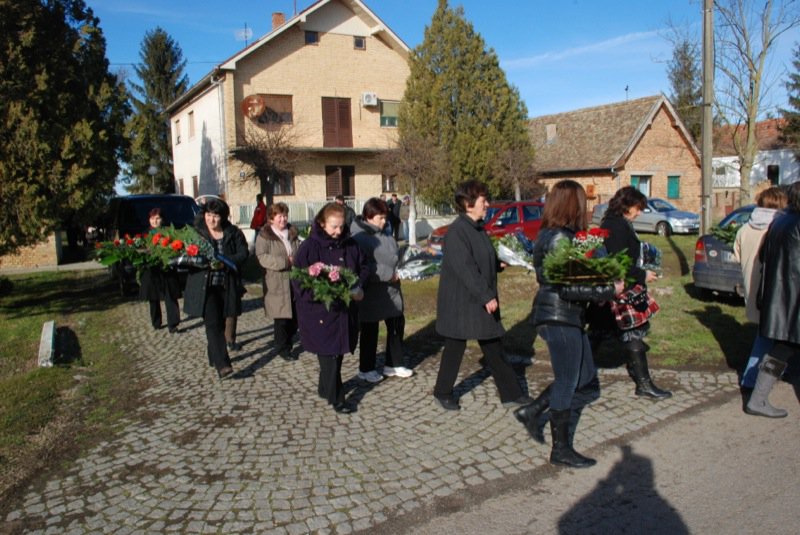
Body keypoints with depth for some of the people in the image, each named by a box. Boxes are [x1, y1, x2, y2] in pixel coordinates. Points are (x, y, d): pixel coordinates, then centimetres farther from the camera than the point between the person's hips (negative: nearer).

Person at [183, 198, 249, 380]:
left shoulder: (233, 233, 3)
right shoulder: (196, 232, 1)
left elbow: (243, 254, -2)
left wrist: (224, 263, -17)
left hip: (226, 285, 2)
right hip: (204, 285, -2)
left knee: (220, 323, 11)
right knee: (213, 323, -10)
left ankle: (214, 357, 29)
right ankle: (222, 364, -14)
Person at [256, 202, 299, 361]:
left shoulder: (292, 233, 14)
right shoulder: (264, 236, -3)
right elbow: (262, 257, -14)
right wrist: (285, 262, -20)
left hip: (294, 280, 5)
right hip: (277, 283, -5)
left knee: (296, 316, 9)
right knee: (281, 317, -1)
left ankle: (287, 340, 32)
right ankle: (283, 348, 13)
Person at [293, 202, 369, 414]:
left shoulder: (350, 245, 4)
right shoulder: (310, 247, -11)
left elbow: (363, 269, 11)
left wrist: (358, 288, -8)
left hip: (345, 310, 5)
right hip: (319, 312, -5)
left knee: (337, 353, 14)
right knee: (329, 356, 0)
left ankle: (325, 389, 34)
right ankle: (336, 398, 13)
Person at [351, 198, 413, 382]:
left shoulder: (383, 235, 5)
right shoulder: (359, 237, -18)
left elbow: (394, 255, 18)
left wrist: (393, 273, -2)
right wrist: (388, 273, -22)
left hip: (390, 290, 7)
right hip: (370, 293, -7)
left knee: (397, 325, 13)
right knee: (370, 331, 7)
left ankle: (393, 364, 30)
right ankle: (366, 369, 26)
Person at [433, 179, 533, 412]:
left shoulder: (478, 229, 10)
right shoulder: (457, 231, -19)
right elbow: (465, 268, -25)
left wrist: (500, 262, 1)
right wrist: (486, 296, -26)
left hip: (483, 302, 8)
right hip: (460, 303, -8)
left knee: (494, 349, 12)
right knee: (455, 349, 7)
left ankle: (511, 394, 20)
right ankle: (443, 393, 26)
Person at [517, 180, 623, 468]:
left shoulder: (551, 235, 11)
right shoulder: (559, 239, -20)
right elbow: (568, 287, -23)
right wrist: (609, 290, -16)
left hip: (565, 317, 10)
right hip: (558, 318, -10)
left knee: (585, 375, 17)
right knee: (567, 383, 2)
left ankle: (531, 411, 22)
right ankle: (561, 449, 17)